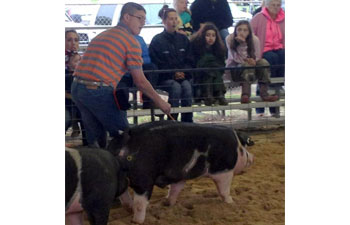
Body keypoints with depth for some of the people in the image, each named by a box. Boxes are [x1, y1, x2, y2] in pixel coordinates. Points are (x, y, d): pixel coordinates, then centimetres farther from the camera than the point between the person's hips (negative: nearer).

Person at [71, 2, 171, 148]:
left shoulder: (101, 36, 23)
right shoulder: (131, 40, -2)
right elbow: (139, 81, -4)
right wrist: (160, 102, 6)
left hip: (76, 88, 8)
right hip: (99, 91, -8)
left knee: (94, 136, 19)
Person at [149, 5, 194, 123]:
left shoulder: (183, 39, 14)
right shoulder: (157, 40, 2)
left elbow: (189, 60, 12)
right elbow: (157, 64, -3)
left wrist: (184, 72, -9)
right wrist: (173, 74, -14)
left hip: (183, 75, 3)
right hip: (164, 78, -3)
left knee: (187, 86, -29)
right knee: (176, 87, -33)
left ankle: (187, 121, -26)